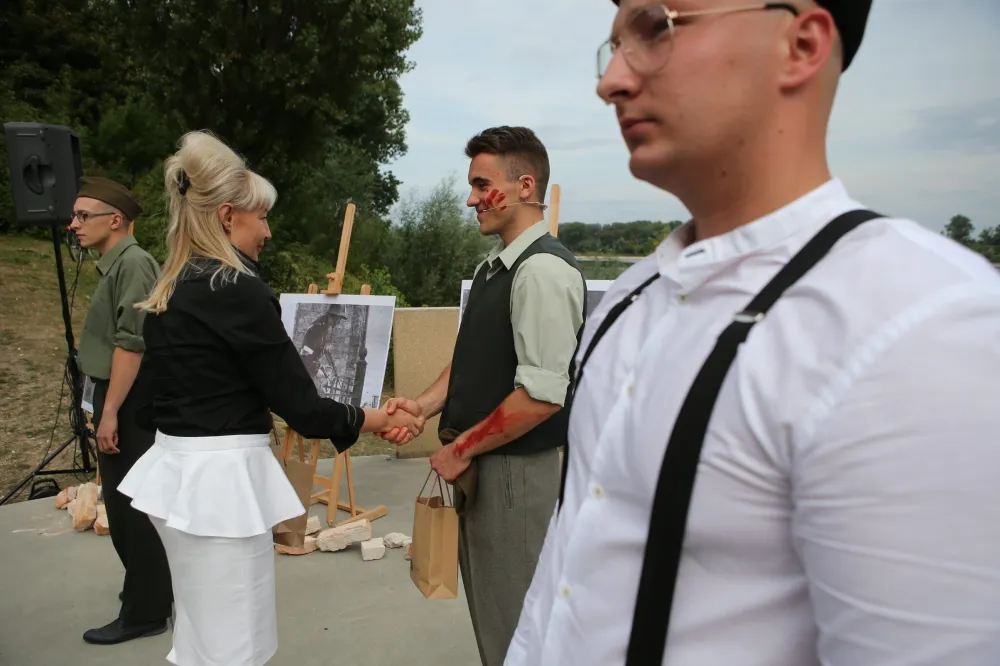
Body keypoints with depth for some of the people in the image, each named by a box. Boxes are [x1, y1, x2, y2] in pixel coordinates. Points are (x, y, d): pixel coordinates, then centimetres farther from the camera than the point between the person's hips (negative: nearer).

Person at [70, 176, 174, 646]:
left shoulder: (133, 262, -16)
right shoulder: (114, 264, 14)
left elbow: (131, 343, -22)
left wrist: (110, 411, -21)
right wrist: (107, 406, 20)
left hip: (128, 403, -10)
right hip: (119, 397, 10)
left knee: (131, 506, -1)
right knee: (128, 503, 18)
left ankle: (144, 612, 12)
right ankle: (152, 591, 32)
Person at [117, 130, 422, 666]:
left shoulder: (168, 293, 9)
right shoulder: (237, 290, -17)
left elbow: (156, 399, 16)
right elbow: (300, 405, -16)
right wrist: (383, 419, -3)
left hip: (177, 470, 9)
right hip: (221, 479, -9)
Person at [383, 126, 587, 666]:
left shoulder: (543, 270, -19)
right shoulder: (492, 267, 9)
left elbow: (542, 394, -24)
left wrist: (462, 449, -15)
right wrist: (425, 405, 1)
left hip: (517, 468, -9)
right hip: (482, 464, 9)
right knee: (488, 607, 23)